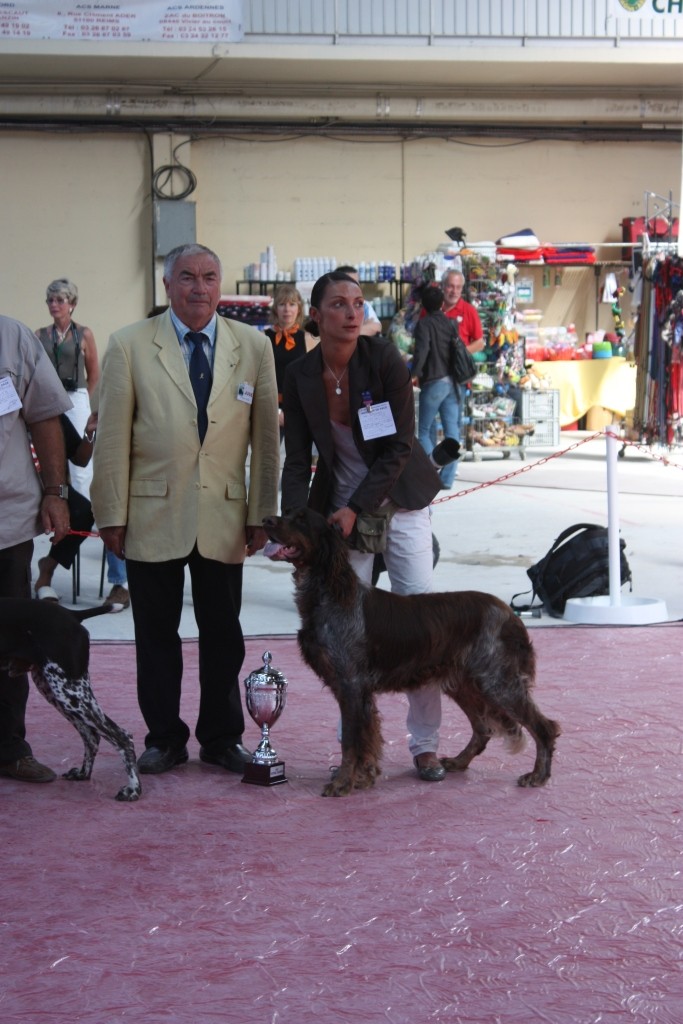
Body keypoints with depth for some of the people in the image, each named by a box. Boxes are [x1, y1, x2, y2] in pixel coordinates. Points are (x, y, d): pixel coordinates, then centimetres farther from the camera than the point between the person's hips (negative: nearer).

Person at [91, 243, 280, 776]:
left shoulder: (253, 346, 5)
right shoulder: (129, 346, -1)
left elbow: (266, 436, 6)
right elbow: (112, 437, -1)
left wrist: (262, 513, 3)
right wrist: (112, 515, -4)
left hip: (224, 517, 1)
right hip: (152, 516, -1)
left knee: (223, 634, 9)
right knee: (156, 634, 8)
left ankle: (222, 738, 23)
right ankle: (164, 738, 21)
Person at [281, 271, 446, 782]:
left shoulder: (385, 359, -14)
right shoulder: (301, 377, -6)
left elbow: (398, 447, -13)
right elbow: (297, 461, -3)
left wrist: (356, 509, -18)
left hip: (398, 502, -2)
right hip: (340, 509, 2)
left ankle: (425, 743, 6)